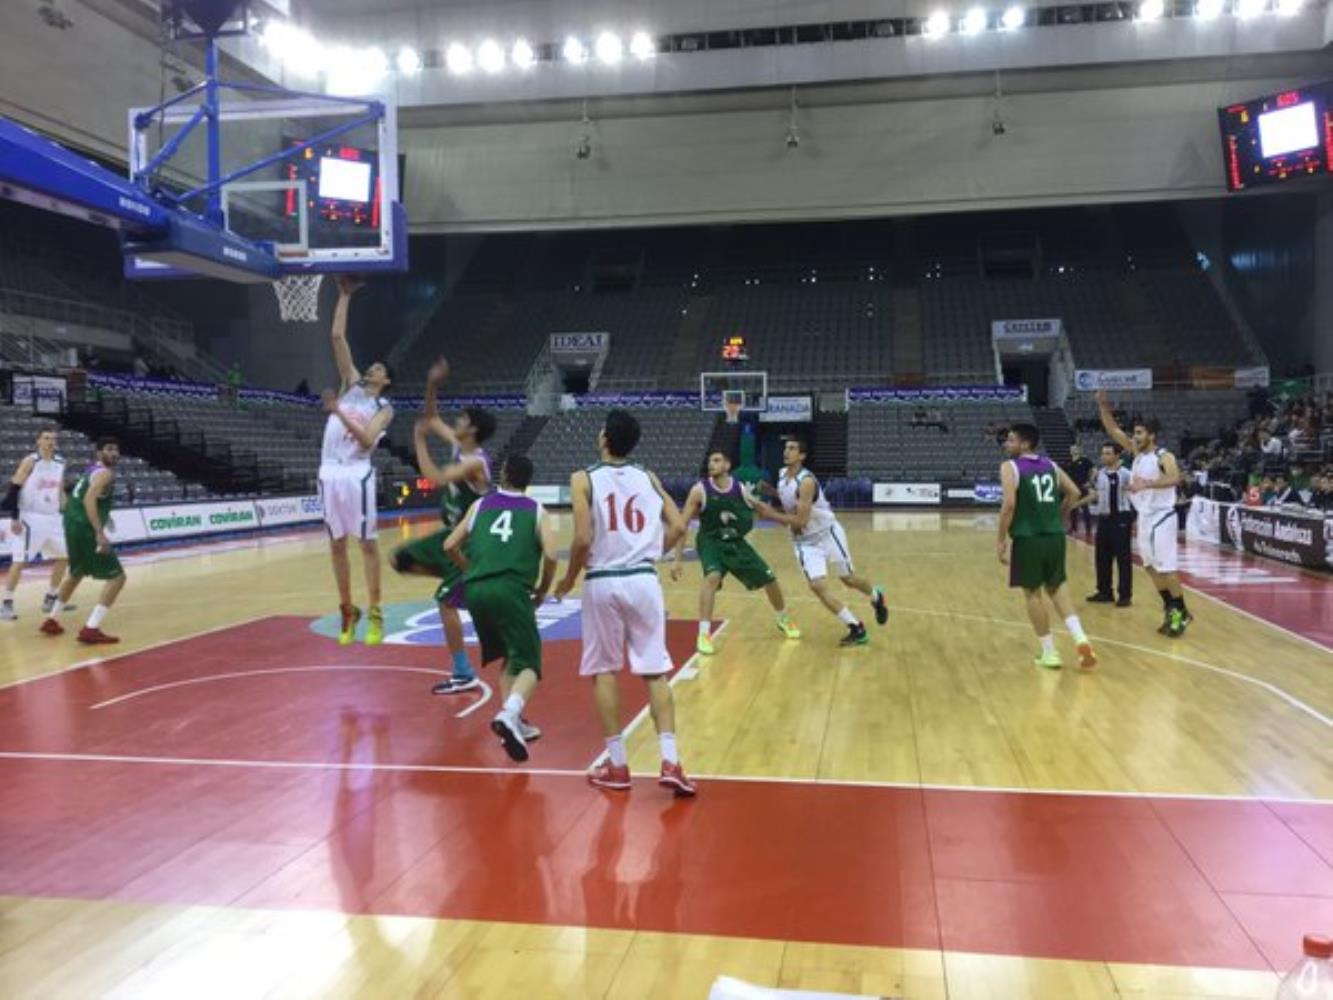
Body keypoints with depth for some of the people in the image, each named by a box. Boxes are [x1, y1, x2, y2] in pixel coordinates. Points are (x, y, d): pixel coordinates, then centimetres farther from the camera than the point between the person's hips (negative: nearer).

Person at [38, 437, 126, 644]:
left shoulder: (92, 470, 20)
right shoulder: (104, 472, -10)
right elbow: (89, 500, -25)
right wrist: (100, 532, -31)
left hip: (74, 526, 10)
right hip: (85, 528, -10)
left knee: (77, 573, 32)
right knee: (117, 576, -9)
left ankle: (51, 620, 43)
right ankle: (91, 629, -17)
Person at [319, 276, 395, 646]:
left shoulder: (384, 408, 4)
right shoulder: (351, 383, 16)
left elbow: (366, 440, -13)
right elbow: (337, 336, 11)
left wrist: (339, 412, -18)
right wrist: (345, 296, 10)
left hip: (357, 474, -4)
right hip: (330, 472, 5)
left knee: (368, 543, 0)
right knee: (337, 544, 8)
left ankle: (375, 615, 7)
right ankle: (348, 610, 20)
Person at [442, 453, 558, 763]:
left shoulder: (481, 505, 21)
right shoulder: (536, 510, 13)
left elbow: (450, 546, 19)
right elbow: (550, 556, -2)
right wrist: (542, 591, 13)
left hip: (475, 590, 4)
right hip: (510, 589, -4)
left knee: (509, 656, 24)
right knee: (529, 663, -2)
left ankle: (512, 720, 17)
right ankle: (509, 715, -28)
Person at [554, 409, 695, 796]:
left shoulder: (584, 479, -3)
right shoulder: (648, 478, 9)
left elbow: (583, 540, -12)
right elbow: (678, 527, 3)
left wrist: (569, 579, 3)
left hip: (602, 582, -2)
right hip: (643, 580, 2)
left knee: (604, 672, 10)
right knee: (655, 672, 5)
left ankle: (616, 765, 14)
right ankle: (670, 762, -2)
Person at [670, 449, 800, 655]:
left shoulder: (740, 489, -10)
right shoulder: (700, 490, -18)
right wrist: (678, 559, -20)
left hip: (736, 543, 4)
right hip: (711, 542, -4)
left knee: (769, 578, 9)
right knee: (713, 577, -33)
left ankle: (784, 620, 38)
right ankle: (704, 634, -24)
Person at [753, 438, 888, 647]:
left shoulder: (806, 481, -27)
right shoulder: (782, 475, -2)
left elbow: (801, 521, -30)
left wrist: (771, 515, -29)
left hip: (828, 533, -6)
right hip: (805, 541, 6)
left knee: (848, 579, 11)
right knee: (817, 586, -11)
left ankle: (876, 596, 46)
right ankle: (857, 630, -3)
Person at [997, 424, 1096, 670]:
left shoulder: (1010, 467, -5)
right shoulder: (1050, 465, 12)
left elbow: (1009, 504, -16)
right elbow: (1074, 493, 12)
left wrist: (1002, 539, -9)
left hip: (1027, 538, -5)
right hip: (1055, 535, 5)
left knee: (1033, 593, 7)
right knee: (1056, 586, 19)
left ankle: (1049, 653, 11)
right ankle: (1080, 638, 3)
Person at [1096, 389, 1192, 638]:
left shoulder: (1164, 456, -14)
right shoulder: (1137, 452, 8)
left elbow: (1175, 478, -34)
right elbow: (1113, 430, 6)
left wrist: (1147, 484, -44)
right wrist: (1103, 405, -5)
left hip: (1161, 518, -8)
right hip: (1145, 517, 8)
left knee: (1167, 568, -6)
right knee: (1152, 567, 12)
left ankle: (1181, 612, 5)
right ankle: (1170, 609, 22)